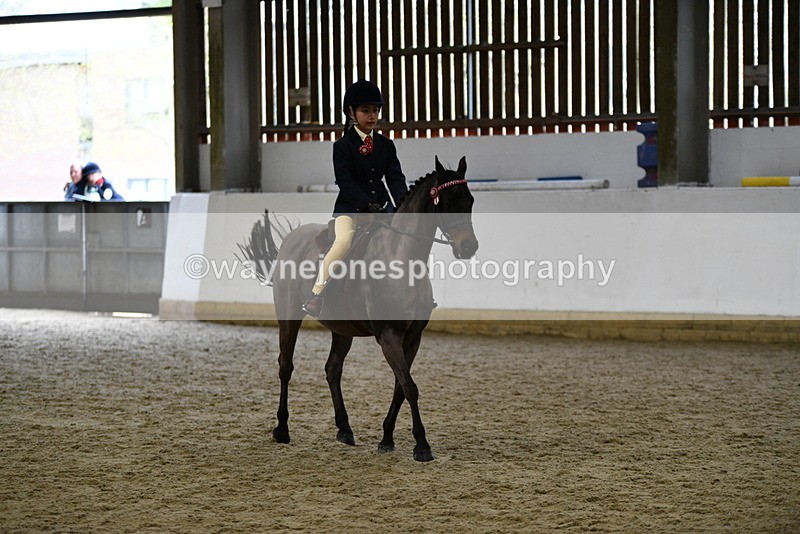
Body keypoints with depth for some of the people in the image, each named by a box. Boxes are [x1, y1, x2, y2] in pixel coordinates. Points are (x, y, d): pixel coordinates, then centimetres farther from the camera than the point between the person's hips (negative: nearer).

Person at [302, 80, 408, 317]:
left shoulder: (386, 144, 11)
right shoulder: (343, 145, -2)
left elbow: (395, 177, 4)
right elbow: (345, 181, -12)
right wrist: (368, 205, -23)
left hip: (381, 204, 5)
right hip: (350, 206, -5)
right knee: (344, 240, -31)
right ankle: (315, 296, -28)